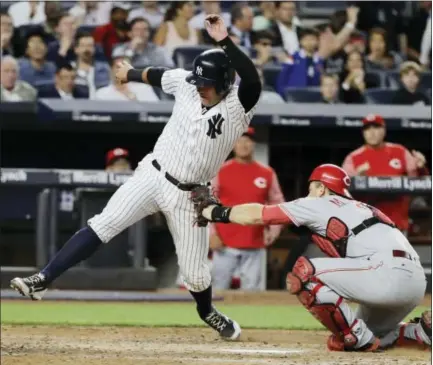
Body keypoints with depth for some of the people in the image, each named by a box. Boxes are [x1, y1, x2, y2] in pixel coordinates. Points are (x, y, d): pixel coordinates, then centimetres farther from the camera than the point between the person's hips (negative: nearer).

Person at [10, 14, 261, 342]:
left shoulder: (237, 107, -18)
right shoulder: (187, 84, -6)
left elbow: (253, 81, -40)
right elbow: (159, 75, 17)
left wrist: (224, 42, -48)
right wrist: (131, 74, 36)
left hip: (188, 195, -2)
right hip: (153, 175, 2)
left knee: (194, 271, 5)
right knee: (102, 226, -12)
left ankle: (208, 313, 38)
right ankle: (42, 280, -17)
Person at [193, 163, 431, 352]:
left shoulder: (320, 204, 9)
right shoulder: (358, 208, 31)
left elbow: (258, 215, 10)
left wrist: (215, 212, 22)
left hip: (388, 274, -9)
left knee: (303, 272, -6)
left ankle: (358, 339, -6)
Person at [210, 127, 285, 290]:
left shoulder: (267, 173, 7)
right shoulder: (220, 171, 1)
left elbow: (277, 203, 13)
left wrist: (274, 229, -1)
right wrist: (211, 233, -7)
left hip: (254, 245, 2)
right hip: (225, 243, -2)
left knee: (251, 291, 4)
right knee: (218, 288, -3)